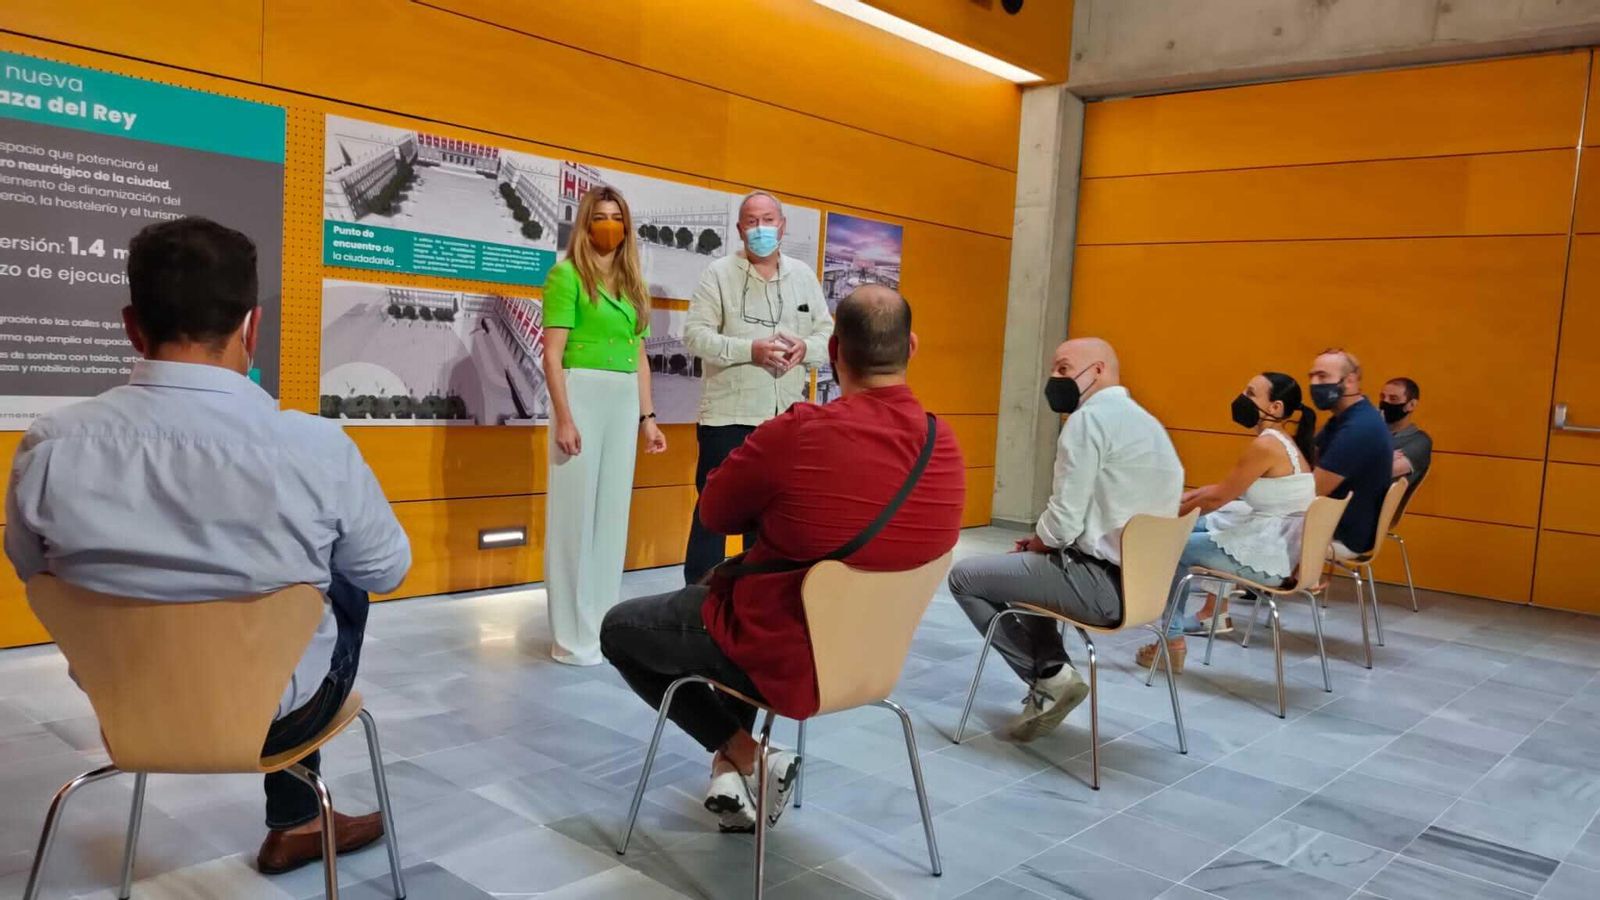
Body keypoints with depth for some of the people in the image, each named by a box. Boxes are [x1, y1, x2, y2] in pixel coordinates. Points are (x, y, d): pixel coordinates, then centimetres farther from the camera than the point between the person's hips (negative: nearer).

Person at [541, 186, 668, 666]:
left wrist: (647, 417, 13)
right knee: (576, 513, -1)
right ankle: (572, 637, 8)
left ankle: (604, 625, 23)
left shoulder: (632, 283, 16)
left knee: (613, 514, 11)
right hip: (582, 396, -6)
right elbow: (553, 354, -9)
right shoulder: (567, 274, -3)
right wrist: (563, 417, -17)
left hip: (624, 402, 6)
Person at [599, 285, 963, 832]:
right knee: (740, 585, 35)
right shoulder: (946, 446, -10)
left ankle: (746, 758, 9)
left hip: (783, 659, -6)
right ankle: (732, 769, 29)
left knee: (618, 629, 17)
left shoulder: (796, 434, -28)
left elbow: (715, 515, -9)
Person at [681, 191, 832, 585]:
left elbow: (827, 332, 12)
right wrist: (750, 350, -21)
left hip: (787, 415, 4)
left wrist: (805, 348, -11)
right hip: (728, 414, -4)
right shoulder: (719, 273, -2)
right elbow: (695, 334, -9)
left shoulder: (803, 275, 11)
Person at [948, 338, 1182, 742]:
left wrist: (1039, 540, 2)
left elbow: (1065, 522, -20)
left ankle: (1050, 678, 4)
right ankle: (1053, 670, 18)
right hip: (1143, 579, 10)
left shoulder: (1090, 418, -14)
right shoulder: (1145, 421, 16)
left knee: (964, 576, 3)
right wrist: (1044, 541, 15)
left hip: (1102, 584, -10)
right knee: (1029, 564, 31)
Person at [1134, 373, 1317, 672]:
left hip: (1266, 557, -9)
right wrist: (1187, 497, 11)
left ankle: (1173, 641, 12)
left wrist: (1173, 513, 0)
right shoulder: (1282, 443, 11)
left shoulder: (1265, 445, -18)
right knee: (1189, 526, 22)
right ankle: (1216, 612, 27)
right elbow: (1229, 489, 18)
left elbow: (1218, 498, -13)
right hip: (1275, 547, 9)